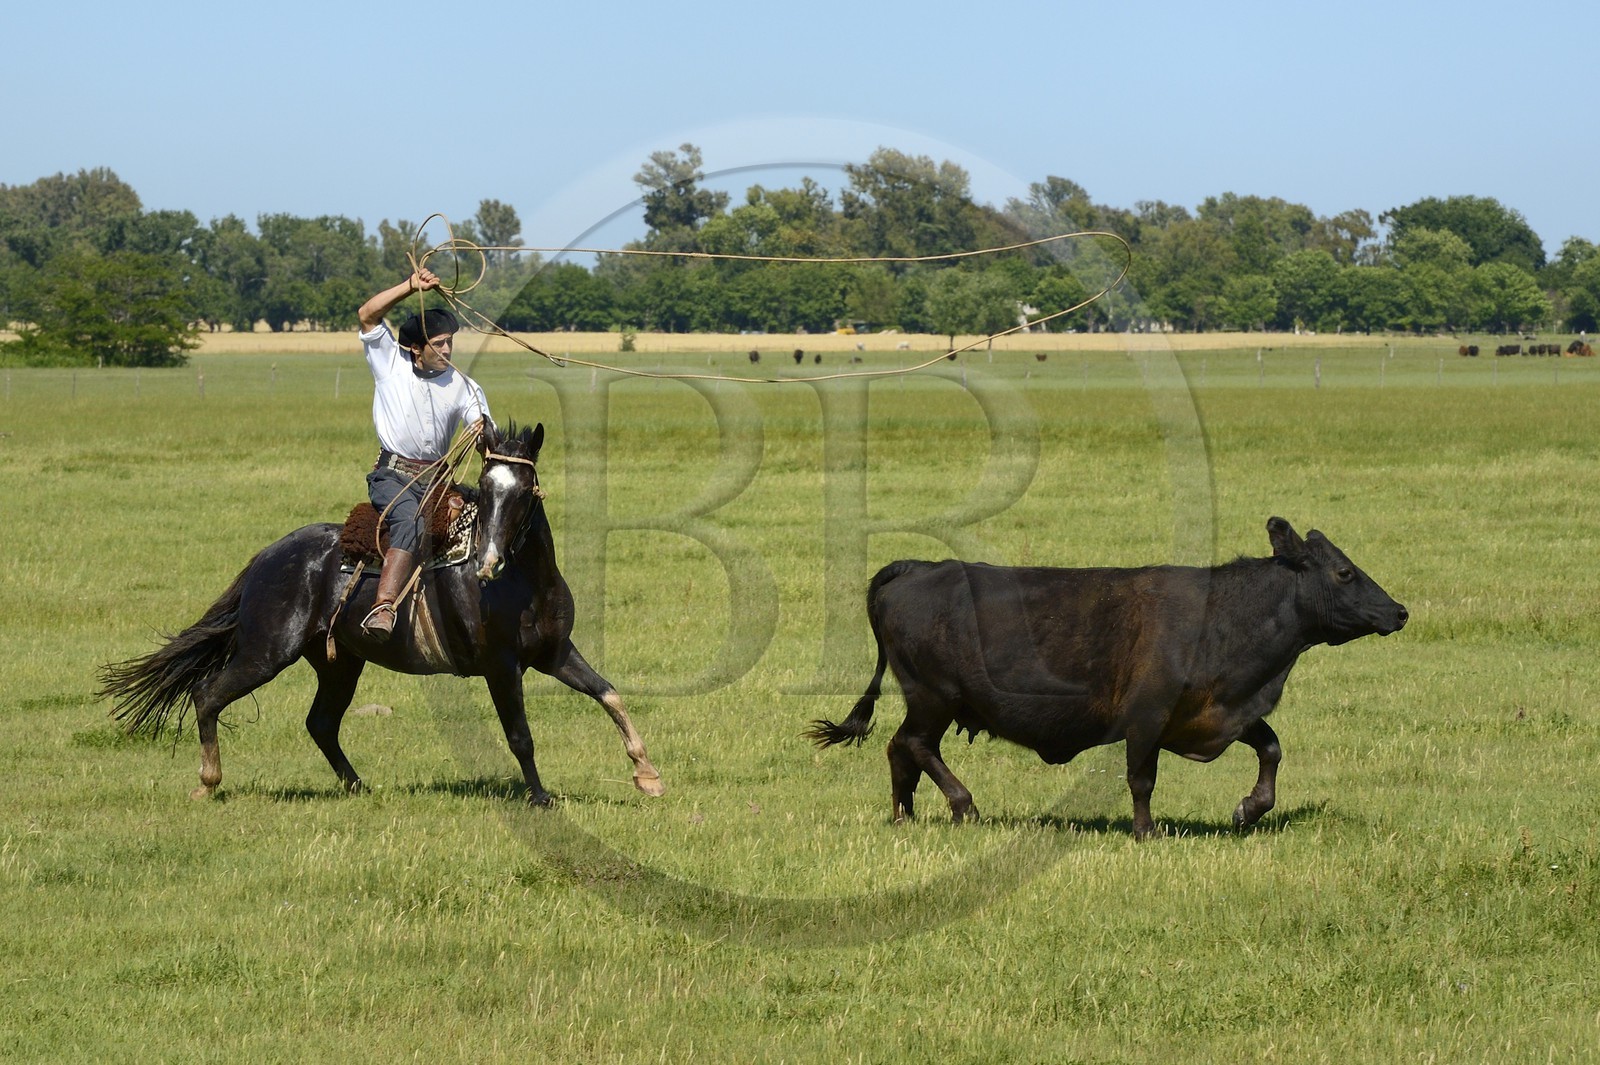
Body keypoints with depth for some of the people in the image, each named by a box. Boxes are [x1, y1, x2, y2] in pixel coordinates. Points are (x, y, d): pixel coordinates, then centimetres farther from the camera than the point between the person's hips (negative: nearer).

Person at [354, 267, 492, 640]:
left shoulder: (463, 386, 10)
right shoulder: (391, 363, 5)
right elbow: (367, 315, -8)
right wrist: (411, 287, -15)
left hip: (435, 479, 6)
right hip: (392, 473, -6)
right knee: (412, 522, -33)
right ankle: (383, 608, -49)